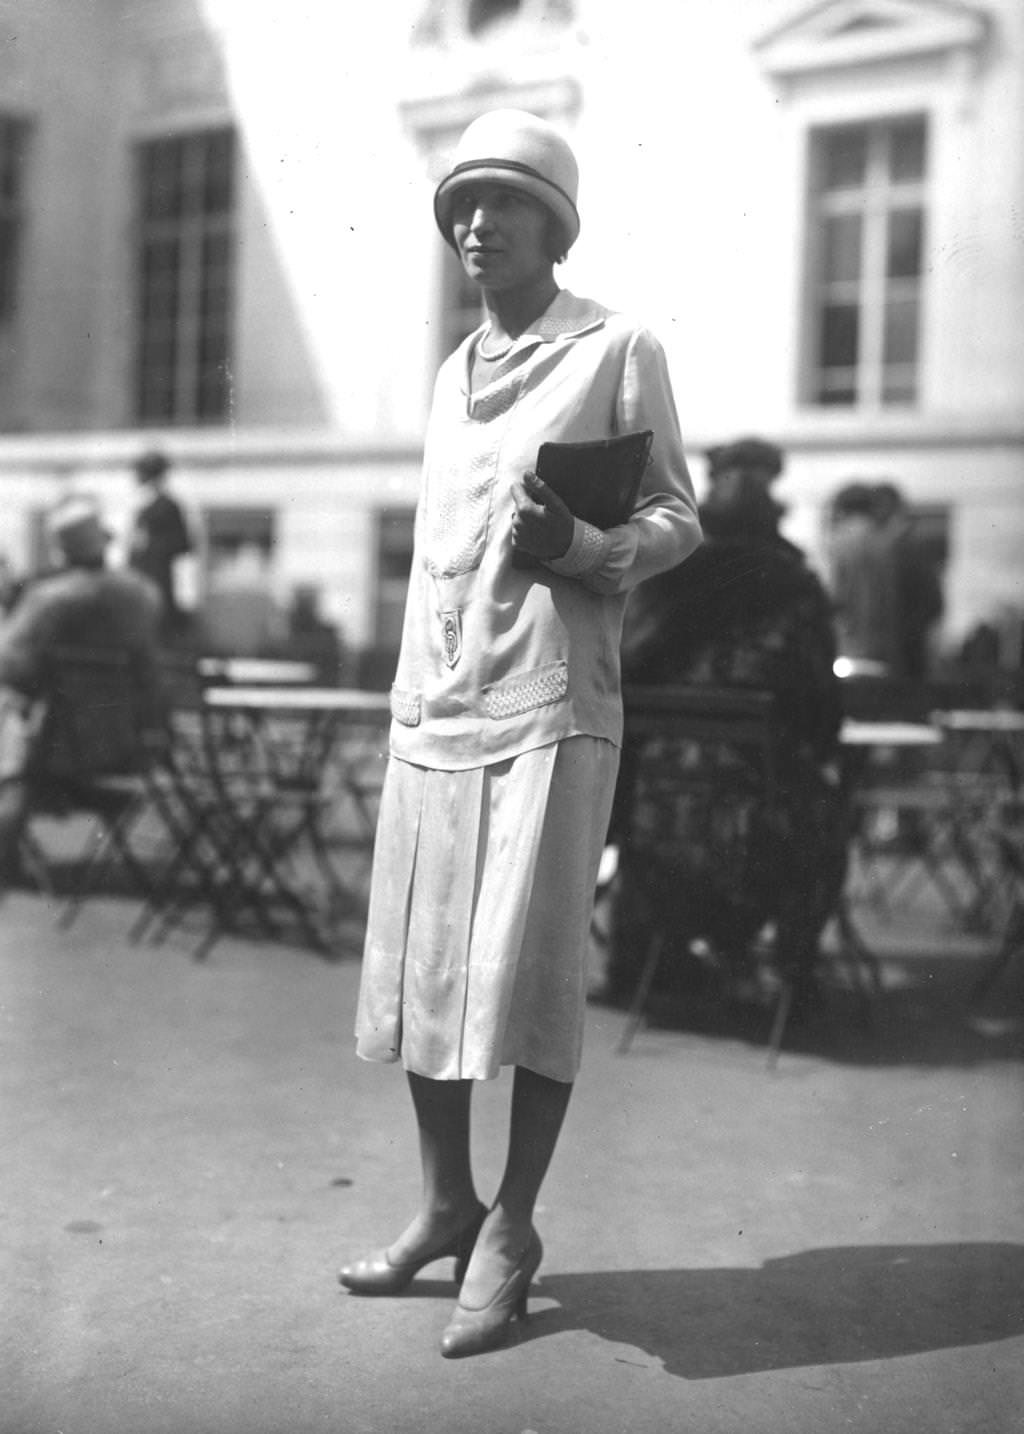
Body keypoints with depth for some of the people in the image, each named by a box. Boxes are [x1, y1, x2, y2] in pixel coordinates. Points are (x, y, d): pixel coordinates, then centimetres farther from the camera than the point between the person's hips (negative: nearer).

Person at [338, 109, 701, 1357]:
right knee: (415, 966, 7)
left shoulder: (618, 351, 2)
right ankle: (445, 1205, 23)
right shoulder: (450, 375, 19)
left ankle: (510, 1231, 9)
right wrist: (409, 693, 14)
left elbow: (678, 519, 2)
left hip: (551, 706, -6)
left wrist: (584, 545, -18)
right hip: (431, 712, 6)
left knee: (528, 974, -5)